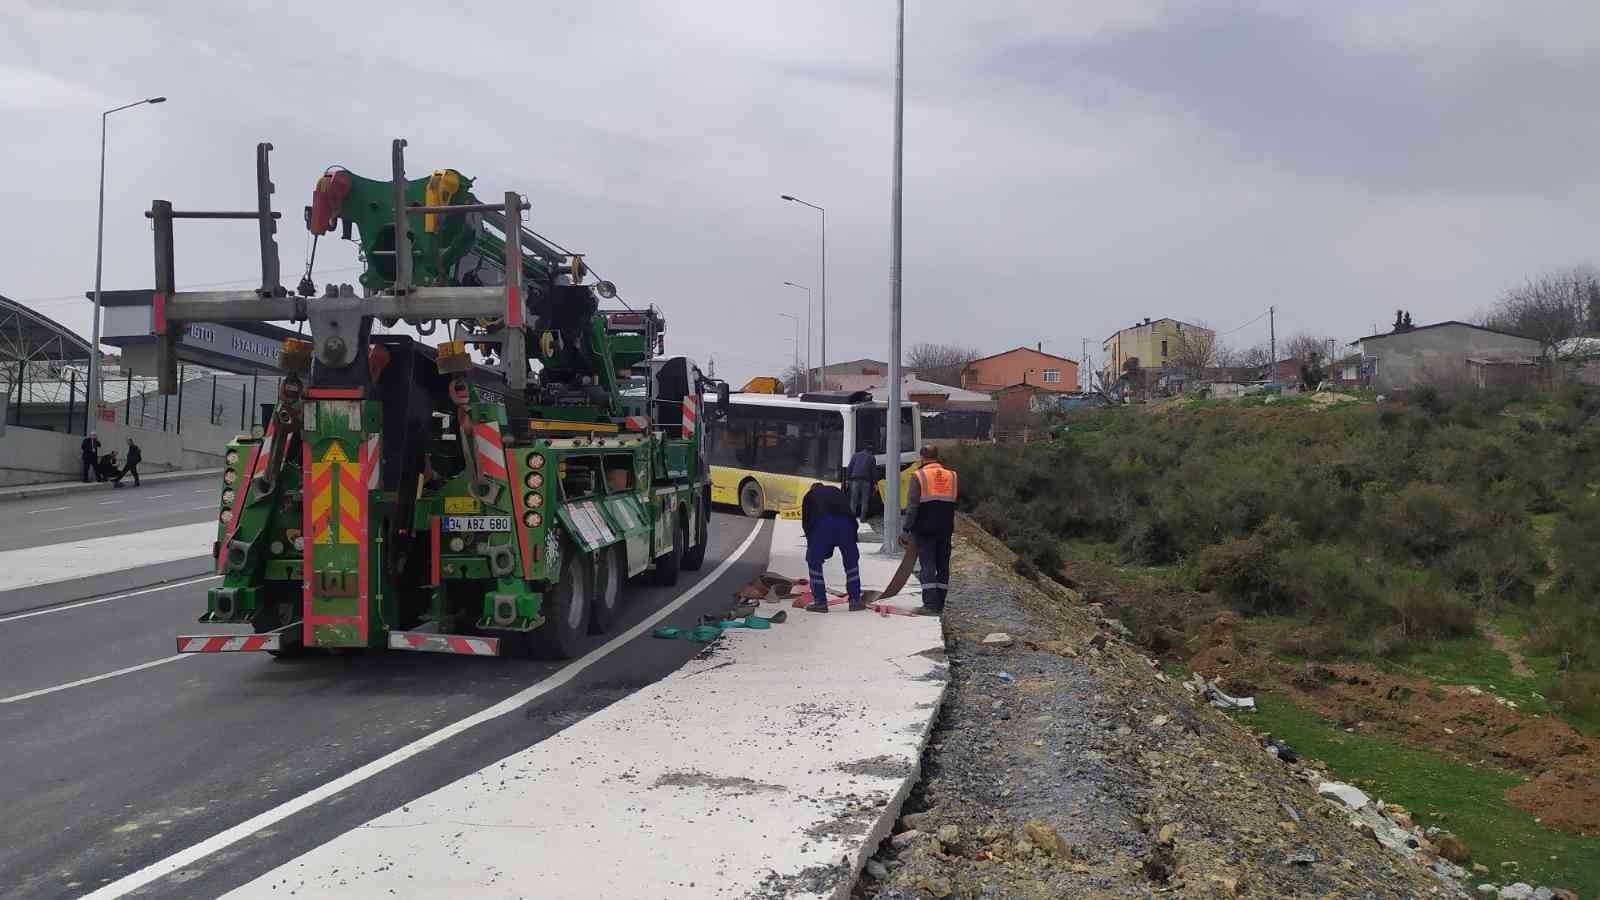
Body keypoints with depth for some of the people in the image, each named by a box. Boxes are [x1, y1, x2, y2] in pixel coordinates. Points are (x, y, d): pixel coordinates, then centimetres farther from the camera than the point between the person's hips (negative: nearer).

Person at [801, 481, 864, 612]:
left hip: (821, 523, -2)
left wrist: (811, 543, 33)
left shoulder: (809, 496, 32)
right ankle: (855, 601, 19)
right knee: (851, 561, 18)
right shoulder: (837, 491, 39)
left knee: (814, 562, 13)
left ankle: (820, 602, 12)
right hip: (844, 522, 2)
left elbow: (805, 522, 26)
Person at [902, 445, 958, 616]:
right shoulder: (951, 475, 8)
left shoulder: (918, 476, -8)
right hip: (946, 529, 4)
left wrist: (907, 528, -11)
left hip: (925, 529, -4)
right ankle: (939, 604, 15)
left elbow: (912, 505, -13)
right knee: (943, 566, 11)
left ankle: (931, 604, -11)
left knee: (927, 566, -4)